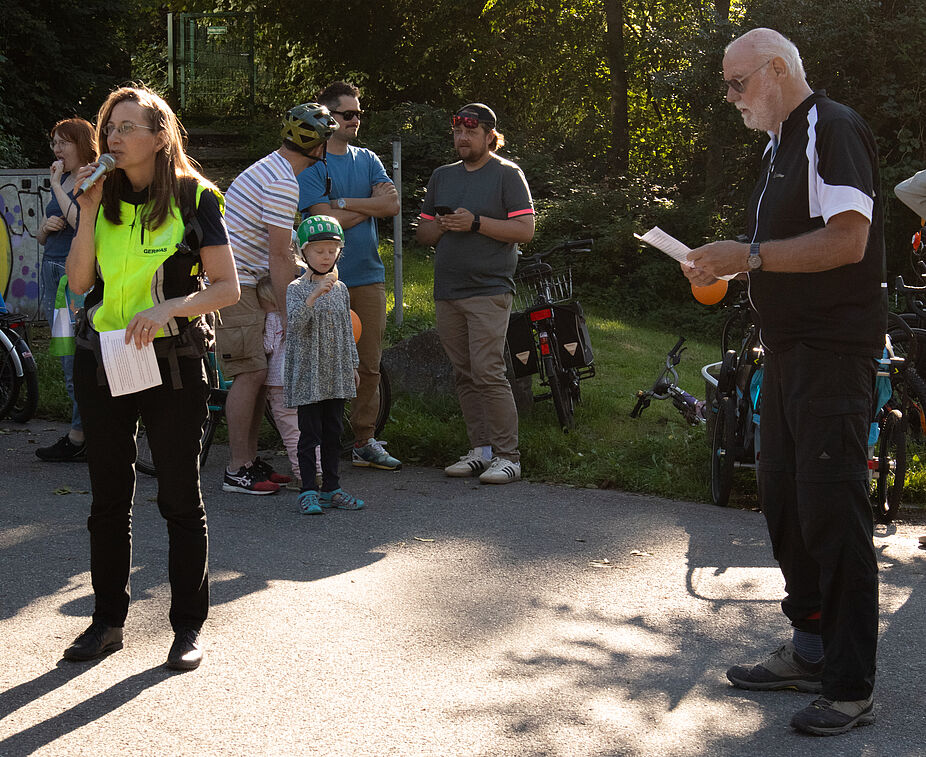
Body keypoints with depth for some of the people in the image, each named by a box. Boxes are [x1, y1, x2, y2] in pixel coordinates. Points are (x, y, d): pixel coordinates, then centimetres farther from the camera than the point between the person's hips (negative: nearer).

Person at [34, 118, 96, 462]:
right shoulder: (62, 181, 17)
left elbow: (82, 223, -23)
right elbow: (42, 237, 22)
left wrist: (56, 185, -15)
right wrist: (46, 227, -1)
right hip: (52, 272, 9)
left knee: (78, 364, -7)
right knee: (68, 365, 10)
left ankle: (78, 440, -1)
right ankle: (88, 434, 15)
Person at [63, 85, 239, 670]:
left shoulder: (195, 198, -4)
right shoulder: (105, 198, 8)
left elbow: (227, 287, -7)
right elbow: (79, 281, -1)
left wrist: (170, 307, -22)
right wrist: (88, 211, -10)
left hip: (172, 361, -4)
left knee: (181, 496, 2)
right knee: (109, 495, 10)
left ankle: (188, 626, 12)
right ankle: (109, 620, 21)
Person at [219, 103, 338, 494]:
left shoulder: (270, 169, 17)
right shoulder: (283, 184, -17)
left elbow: (281, 252, 25)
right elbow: (279, 259, -18)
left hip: (239, 282, 10)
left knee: (261, 371, 10)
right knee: (251, 373, -10)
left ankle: (249, 460, 15)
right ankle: (237, 471, -6)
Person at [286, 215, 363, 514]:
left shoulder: (340, 289, 10)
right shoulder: (297, 288, -6)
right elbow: (294, 322, -24)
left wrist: (353, 365, 17)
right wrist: (316, 294, -36)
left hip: (337, 375, 5)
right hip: (308, 374, -5)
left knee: (333, 433, 10)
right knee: (310, 434, -3)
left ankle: (332, 488, 18)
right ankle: (308, 490, 3)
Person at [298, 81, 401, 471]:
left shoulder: (367, 159, 15)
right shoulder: (310, 164, -2)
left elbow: (392, 205, 0)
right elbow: (327, 219, -14)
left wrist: (344, 202, -8)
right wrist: (370, 203, -3)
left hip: (368, 276, 5)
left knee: (369, 364, 5)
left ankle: (364, 442, 13)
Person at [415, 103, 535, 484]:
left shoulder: (507, 174, 1)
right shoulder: (442, 176, 19)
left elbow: (525, 230, -8)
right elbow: (422, 233, 20)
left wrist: (476, 223, -16)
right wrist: (442, 226, -3)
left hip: (488, 290, -6)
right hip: (447, 292, 6)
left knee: (488, 373, -13)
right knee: (464, 375, 7)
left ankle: (508, 455, -8)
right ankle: (481, 449, 13)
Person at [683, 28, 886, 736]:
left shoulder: (833, 129, -12)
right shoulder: (782, 143, 19)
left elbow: (846, 240, -23)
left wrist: (749, 255, -21)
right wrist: (729, 266, 9)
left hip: (836, 352, -10)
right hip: (790, 350, 10)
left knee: (832, 511, -9)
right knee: (783, 498, 14)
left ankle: (851, 688, -3)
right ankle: (810, 651, 26)